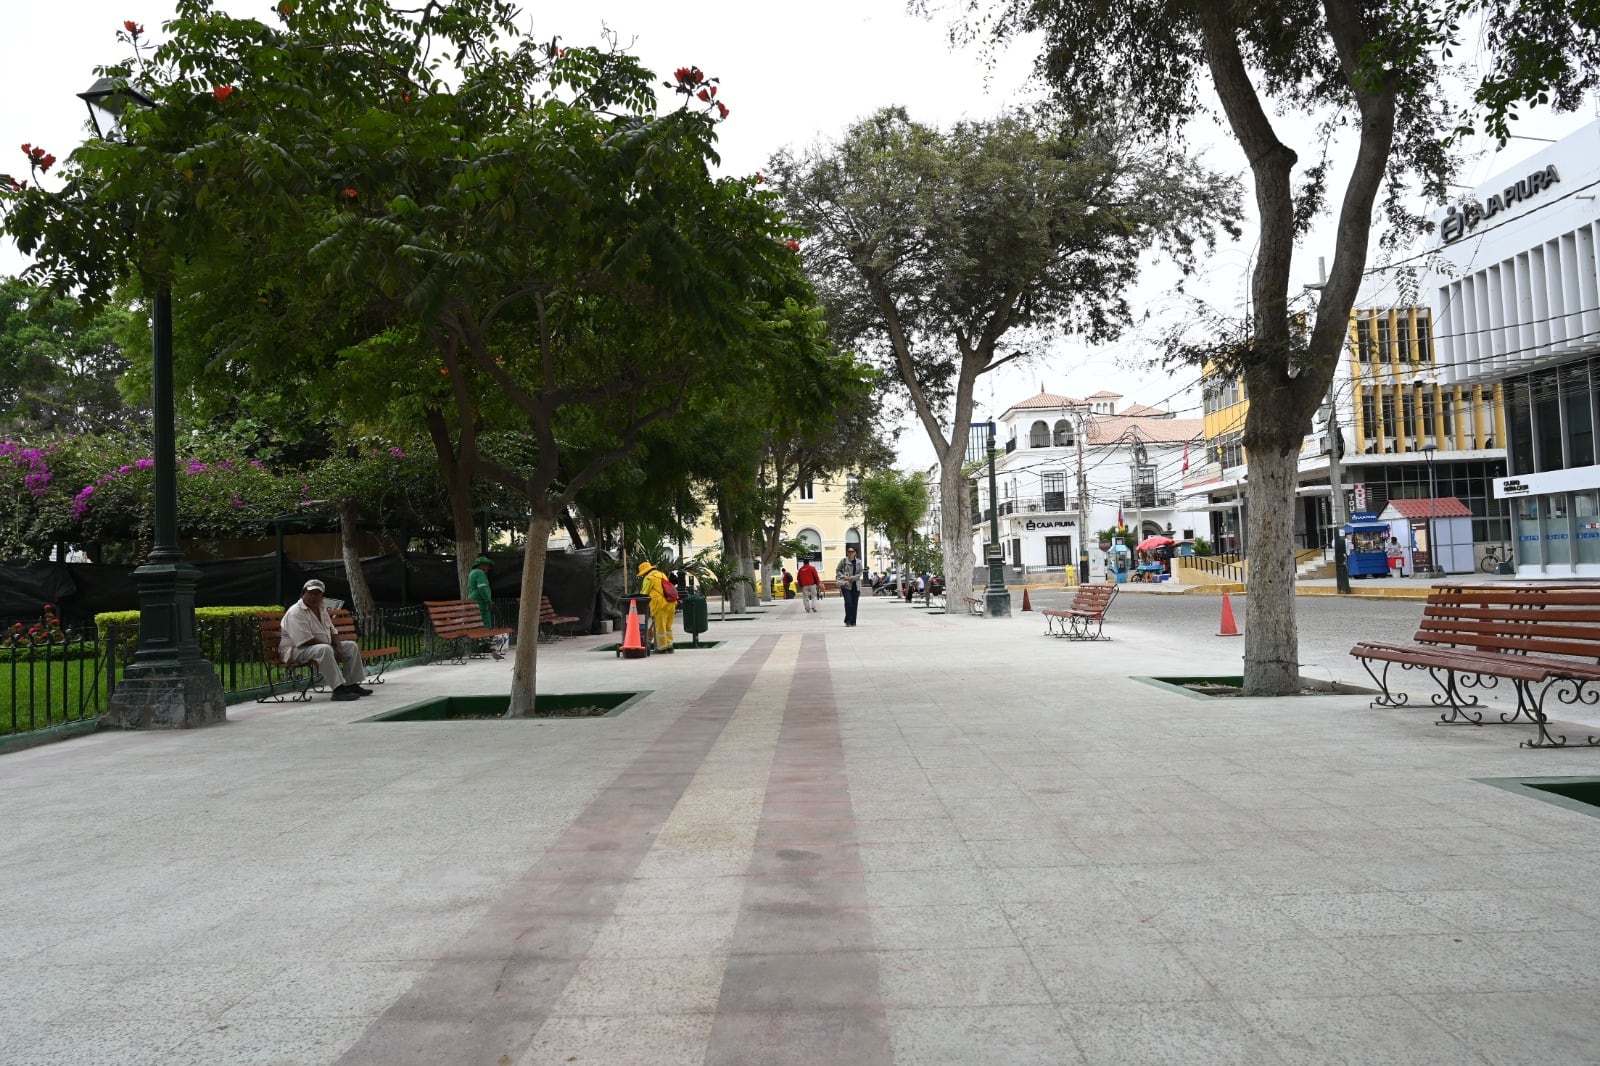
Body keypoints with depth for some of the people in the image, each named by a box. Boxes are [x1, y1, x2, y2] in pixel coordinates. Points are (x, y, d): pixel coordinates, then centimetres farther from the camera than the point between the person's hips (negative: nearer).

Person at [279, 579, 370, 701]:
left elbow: (332, 631, 17)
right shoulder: (295, 612, -18)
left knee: (351, 646, 1)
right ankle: (338, 689, -41)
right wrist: (331, 648, -21)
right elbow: (305, 640, -26)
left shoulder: (322, 609, 12)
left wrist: (338, 648, -4)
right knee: (324, 649, -38)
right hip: (297, 649, -10)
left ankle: (351, 684, -1)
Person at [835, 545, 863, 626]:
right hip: (846, 585, -3)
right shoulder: (843, 561, 2)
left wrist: (852, 578, -12)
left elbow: (860, 573, 3)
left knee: (854, 603, 3)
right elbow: (838, 571, 7)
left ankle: (853, 621, 12)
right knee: (848, 602, -15)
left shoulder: (858, 562, 7)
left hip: (855, 585, 3)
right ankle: (848, 620, -5)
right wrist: (844, 577, -10)